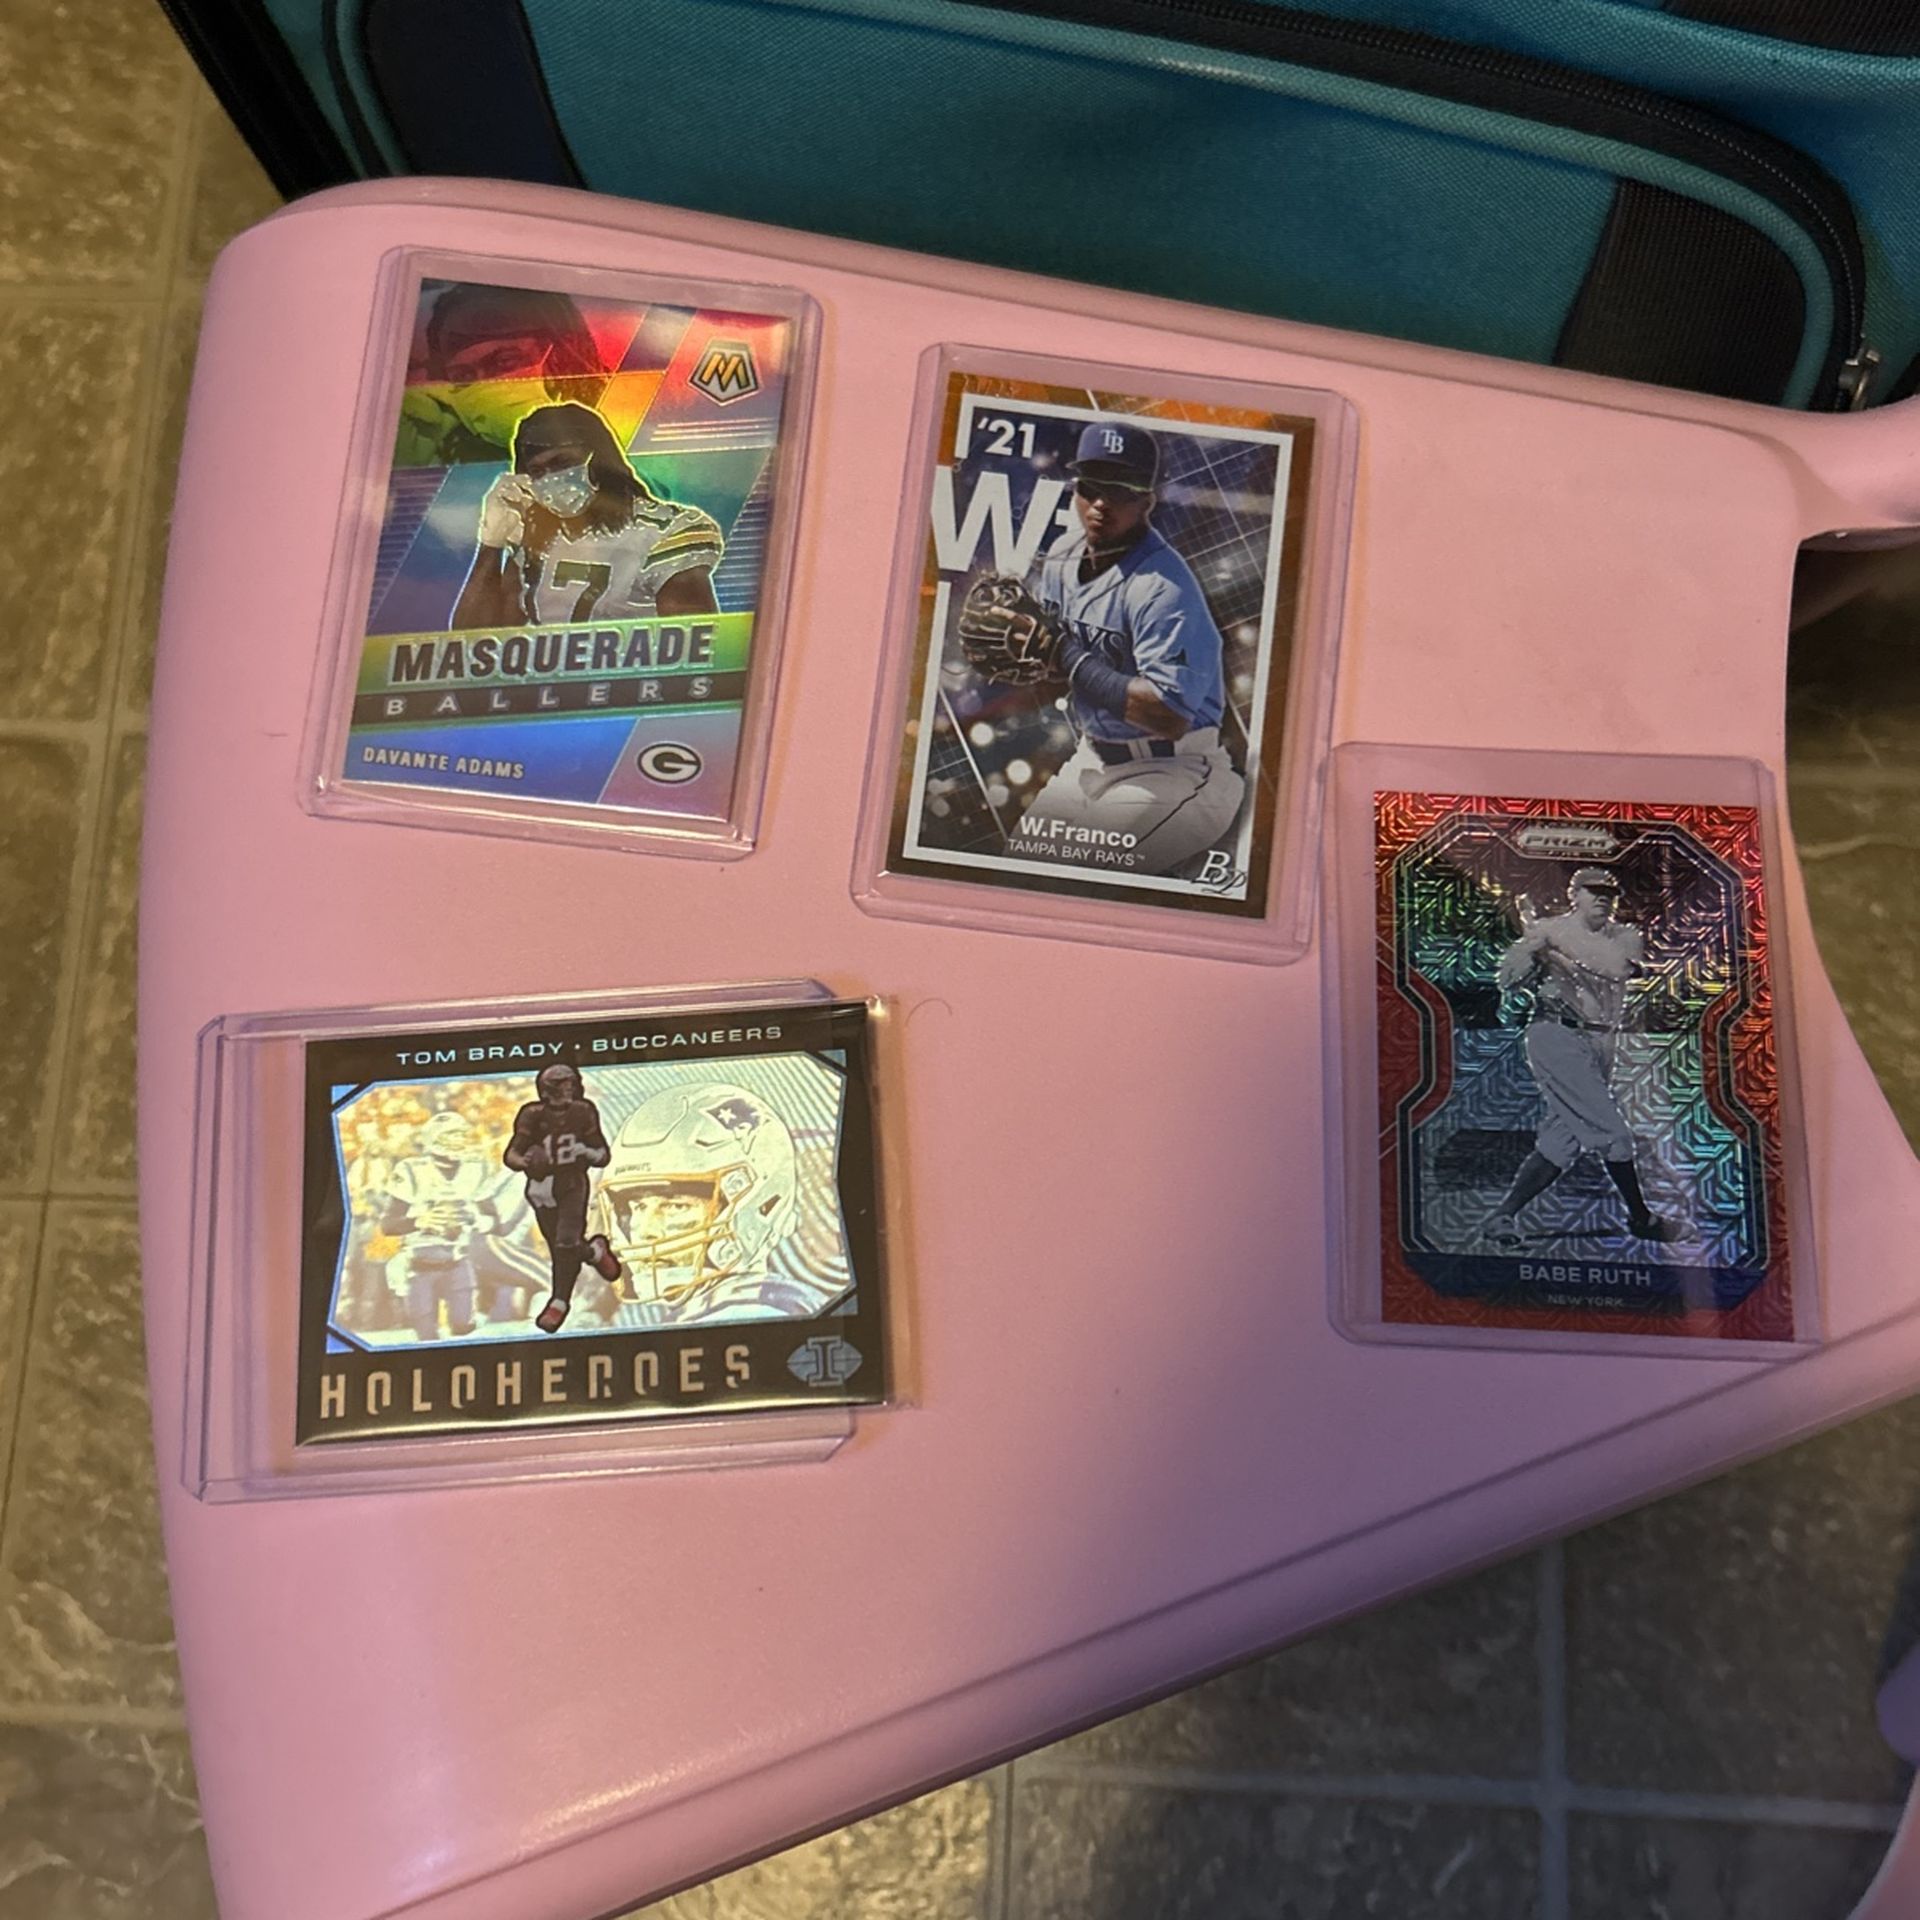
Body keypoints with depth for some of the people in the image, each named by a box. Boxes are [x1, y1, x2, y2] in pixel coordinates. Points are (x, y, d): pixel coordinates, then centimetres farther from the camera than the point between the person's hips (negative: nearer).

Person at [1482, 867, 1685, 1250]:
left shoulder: (1625, 938, 12)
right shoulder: (1549, 929, 0)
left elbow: (1612, 968, -10)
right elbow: (1508, 981, -5)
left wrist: (1555, 951, -20)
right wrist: (1532, 945, -22)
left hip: (1599, 1046, 6)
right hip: (1557, 1036, -6)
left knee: (1563, 1140, 4)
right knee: (1610, 1131, -7)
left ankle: (1503, 1217, 8)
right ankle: (1642, 1219, 10)